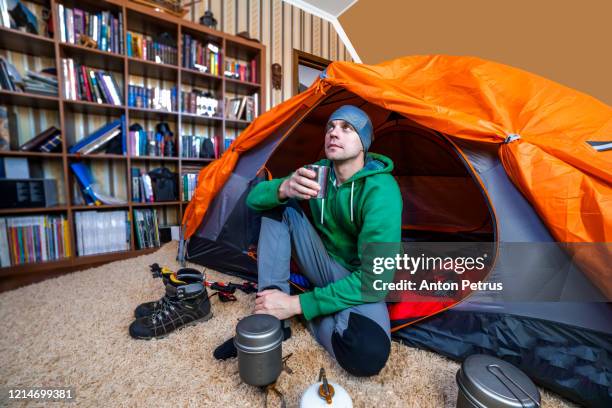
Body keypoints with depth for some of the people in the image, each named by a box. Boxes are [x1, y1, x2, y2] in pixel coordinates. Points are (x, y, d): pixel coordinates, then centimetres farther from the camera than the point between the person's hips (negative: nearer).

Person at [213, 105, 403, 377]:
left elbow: (375, 277, -28)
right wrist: (284, 188, -32)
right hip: (325, 266, 5)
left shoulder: (381, 190, -24)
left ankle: (314, 317, -1)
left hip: (359, 284, -4)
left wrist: (297, 305, -29)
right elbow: (254, 198, -7)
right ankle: (271, 320, -14)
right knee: (278, 206, -14)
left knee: (369, 355, -35)